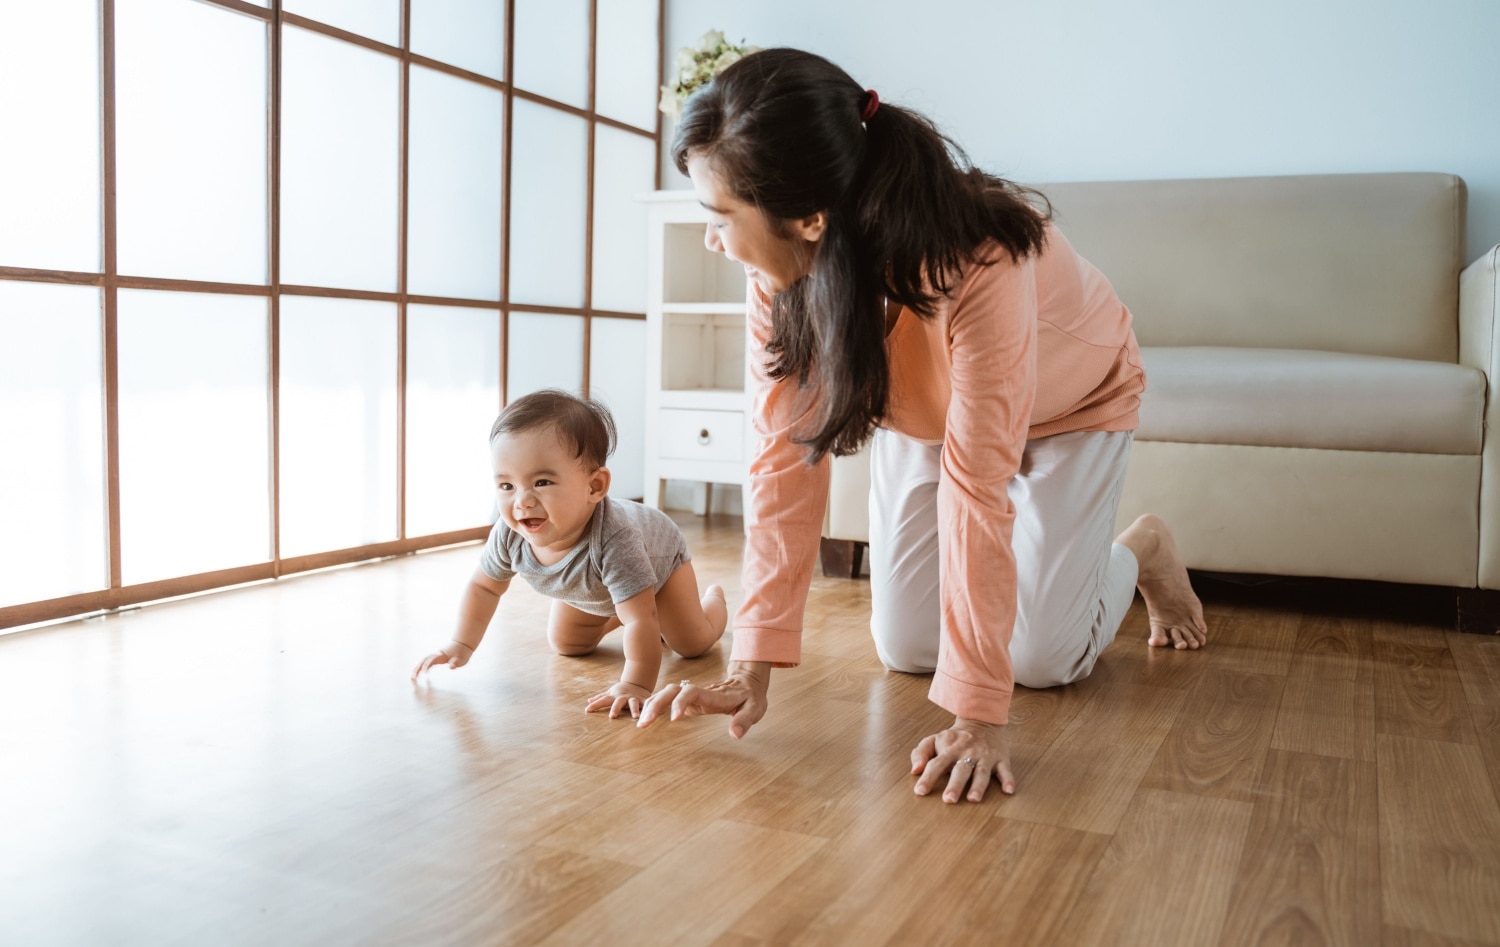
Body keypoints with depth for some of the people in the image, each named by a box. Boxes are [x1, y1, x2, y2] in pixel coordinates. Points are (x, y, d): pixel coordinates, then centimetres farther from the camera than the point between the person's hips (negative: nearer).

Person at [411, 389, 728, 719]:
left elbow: (641, 620, -50)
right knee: (566, 645, 11)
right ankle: (610, 617, 39)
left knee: (692, 645, 3)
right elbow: (483, 587, -14)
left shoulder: (612, 539, -53)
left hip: (659, 556, -4)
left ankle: (714, 598, 37)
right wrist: (461, 646, -18)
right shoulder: (509, 535, -35)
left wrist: (635, 686, -55)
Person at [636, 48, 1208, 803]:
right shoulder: (783, 266, -28)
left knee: (1039, 660, -5)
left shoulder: (976, 263, -44)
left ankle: (1138, 551, 26)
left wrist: (978, 717, -41)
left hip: (1067, 405, -4)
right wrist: (751, 665, -32)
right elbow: (785, 453, -28)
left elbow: (974, 485, -43)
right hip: (921, 409, 4)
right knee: (907, 649, 1)